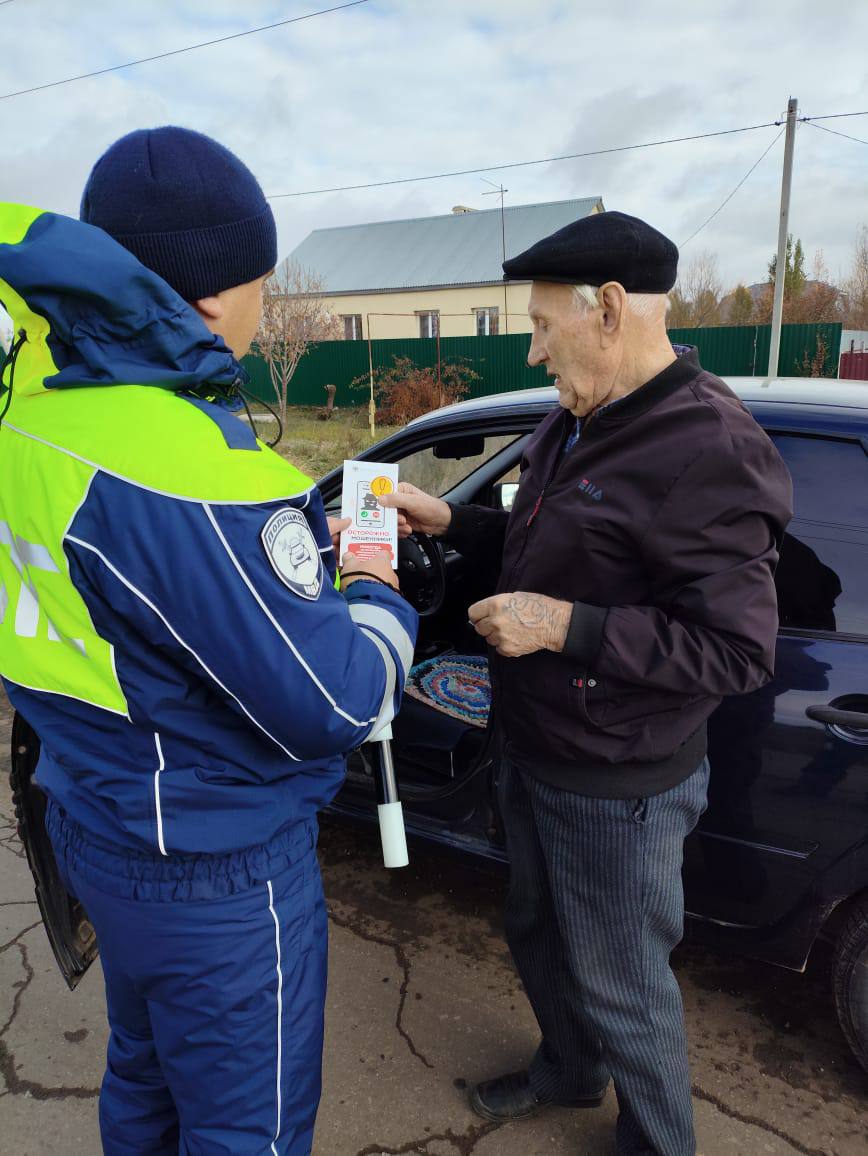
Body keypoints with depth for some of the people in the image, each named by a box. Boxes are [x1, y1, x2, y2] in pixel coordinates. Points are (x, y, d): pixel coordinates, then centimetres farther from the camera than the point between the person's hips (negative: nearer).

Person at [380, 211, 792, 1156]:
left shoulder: (705, 450, -25)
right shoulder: (574, 423, 4)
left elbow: (736, 650, -26)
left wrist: (563, 625, -29)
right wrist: (449, 521, 2)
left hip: (618, 788, -9)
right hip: (532, 757, 9)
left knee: (621, 988, 13)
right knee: (537, 936, 28)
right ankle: (568, 1071, 56)